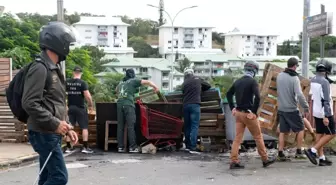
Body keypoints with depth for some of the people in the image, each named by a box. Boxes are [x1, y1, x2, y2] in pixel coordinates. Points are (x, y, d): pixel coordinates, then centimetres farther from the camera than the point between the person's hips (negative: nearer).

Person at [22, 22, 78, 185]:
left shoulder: (54, 69, 17)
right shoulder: (40, 68, -15)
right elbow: (29, 103, -22)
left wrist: (66, 128, 15)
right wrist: (55, 124, -21)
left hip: (51, 134, 10)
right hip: (44, 134, -10)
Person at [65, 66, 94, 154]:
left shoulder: (67, 82, 2)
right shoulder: (82, 83, -10)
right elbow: (87, 96, -17)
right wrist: (91, 105, -3)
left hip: (70, 107, 4)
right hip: (80, 108, -4)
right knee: (84, 127, 4)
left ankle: (68, 147, 11)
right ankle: (85, 147, 1)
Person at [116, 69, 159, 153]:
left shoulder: (121, 82, 25)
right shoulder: (133, 81, 8)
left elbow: (116, 90, 44)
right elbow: (147, 82, 3)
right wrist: (155, 87, 15)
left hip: (119, 104, 6)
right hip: (128, 105, -5)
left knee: (120, 126, 5)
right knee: (130, 126, -6)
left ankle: (120, 147, 4)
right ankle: (132, 147, -8)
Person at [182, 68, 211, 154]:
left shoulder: (184, 83, 13)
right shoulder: (198, 79, 9)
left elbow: (183, 93, 13)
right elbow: (208, 86, 20)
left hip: (185, 105, 3)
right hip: (195, 104, -3)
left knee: (187, 126, 13)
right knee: (194, 126, -6)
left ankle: (187, 146, 19)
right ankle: (193, 148, -13)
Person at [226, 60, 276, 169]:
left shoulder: (238, 81, 10)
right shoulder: (252, 82, -11)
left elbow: (229, 94, 18)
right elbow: (257, 97, -23)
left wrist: (232, 108, 15)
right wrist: (254, 111, -16)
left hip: (238, 113, 6)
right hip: (248, 113, -6)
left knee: (238, 137, 8)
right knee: (258, 136, 7)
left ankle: (234, 161, 4)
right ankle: (265, 160, 17)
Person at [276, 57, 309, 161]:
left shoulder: (279, 76, 3)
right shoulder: (294, 78, -15)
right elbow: (299, 95, -23)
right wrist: (306, 108, -17)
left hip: (281, 109, 6)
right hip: (292, 109, -6)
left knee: (283, 132, 10)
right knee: (300, 129, 11)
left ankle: (280, 154, 9)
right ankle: (299, 152, 13)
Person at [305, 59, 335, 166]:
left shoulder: (313, 80, 5)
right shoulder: (324, 82, -21)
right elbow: (325, 100, -24)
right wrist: (326, 116, -25)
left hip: (316, 112, 8)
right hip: (324, 113, -8)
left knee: (320, 134, 11)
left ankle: (322, 158, 15)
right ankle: (312, 151, -5)